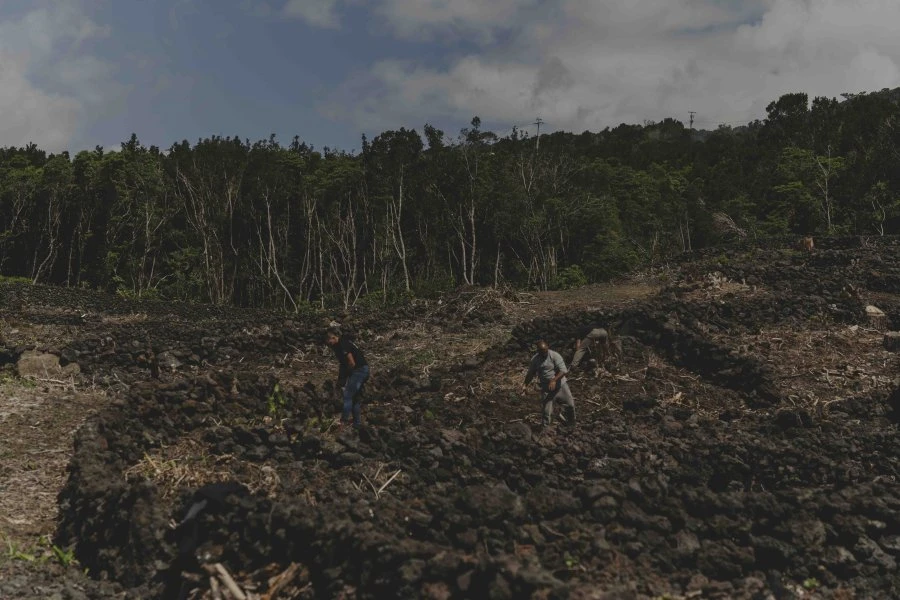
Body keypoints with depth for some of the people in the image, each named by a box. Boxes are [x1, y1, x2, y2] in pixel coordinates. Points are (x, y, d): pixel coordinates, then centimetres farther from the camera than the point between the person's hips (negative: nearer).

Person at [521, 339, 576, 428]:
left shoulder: (555, 355, -14)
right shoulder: (534, 359, -4)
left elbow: (563, 370, -20)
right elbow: (530, 373, 10)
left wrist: (554, 380, -33)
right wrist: (525, 384, -1)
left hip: (560, 385, -1)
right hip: (546, 389, 1)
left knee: (570, 404, 4)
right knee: (547, 411, -3)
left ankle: (572, 426, 29)